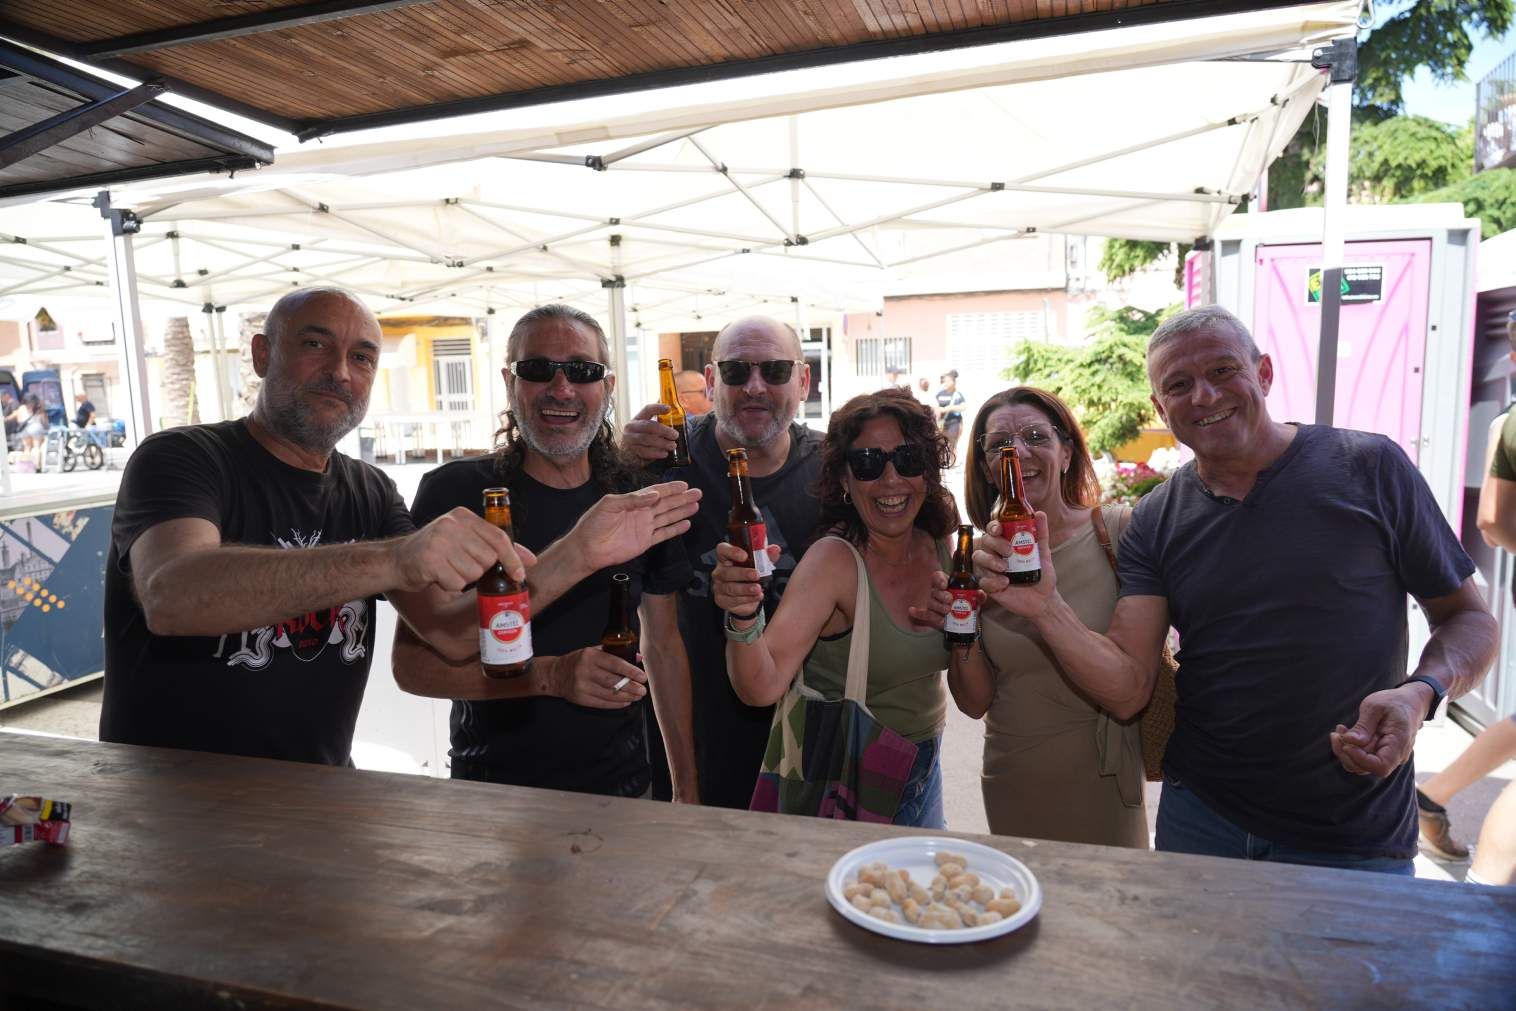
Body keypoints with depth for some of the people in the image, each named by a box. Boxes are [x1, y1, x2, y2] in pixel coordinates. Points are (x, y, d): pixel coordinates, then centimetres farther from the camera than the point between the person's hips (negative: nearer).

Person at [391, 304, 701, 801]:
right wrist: (549, 676, -29)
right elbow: (411, 663, -16)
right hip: (492, 794, -2)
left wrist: (686, 788, 2)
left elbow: (664, 645, 3)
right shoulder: (455, 492, -13)